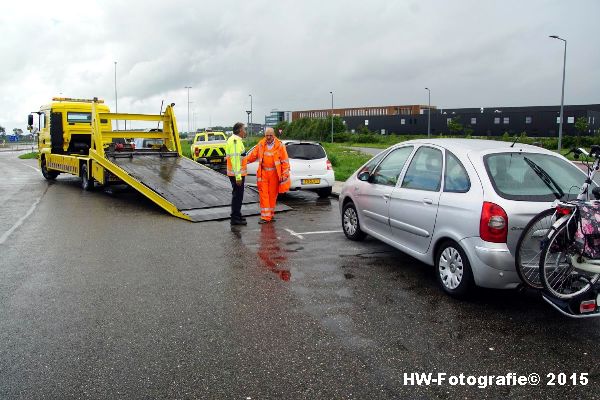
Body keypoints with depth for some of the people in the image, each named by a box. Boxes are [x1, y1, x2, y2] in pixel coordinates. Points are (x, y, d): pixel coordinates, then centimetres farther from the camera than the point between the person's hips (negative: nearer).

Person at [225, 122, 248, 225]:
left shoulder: (233, 139, 16)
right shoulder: (236, 141, -18)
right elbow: (235, 159, -24)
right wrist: (238, 176, -25)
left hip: (236, 173, 11)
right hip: (237, 174, -11)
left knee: (237, 195, 18)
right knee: (237, 195, -5)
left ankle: (237, 216, 27)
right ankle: (235, 218, 1)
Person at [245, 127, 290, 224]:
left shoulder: (280, 145, -3)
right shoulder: (260, 145, 5)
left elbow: (285, 161, -3)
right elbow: (253, 155, 10)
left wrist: (284, 175, -8)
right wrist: (244, 160, -6)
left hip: (274, 173, -2)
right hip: (263, 173, 2)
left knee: (273, 195, 7)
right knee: (263, 194, -3)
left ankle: (271, 215, 21)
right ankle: (265, 217, -1)